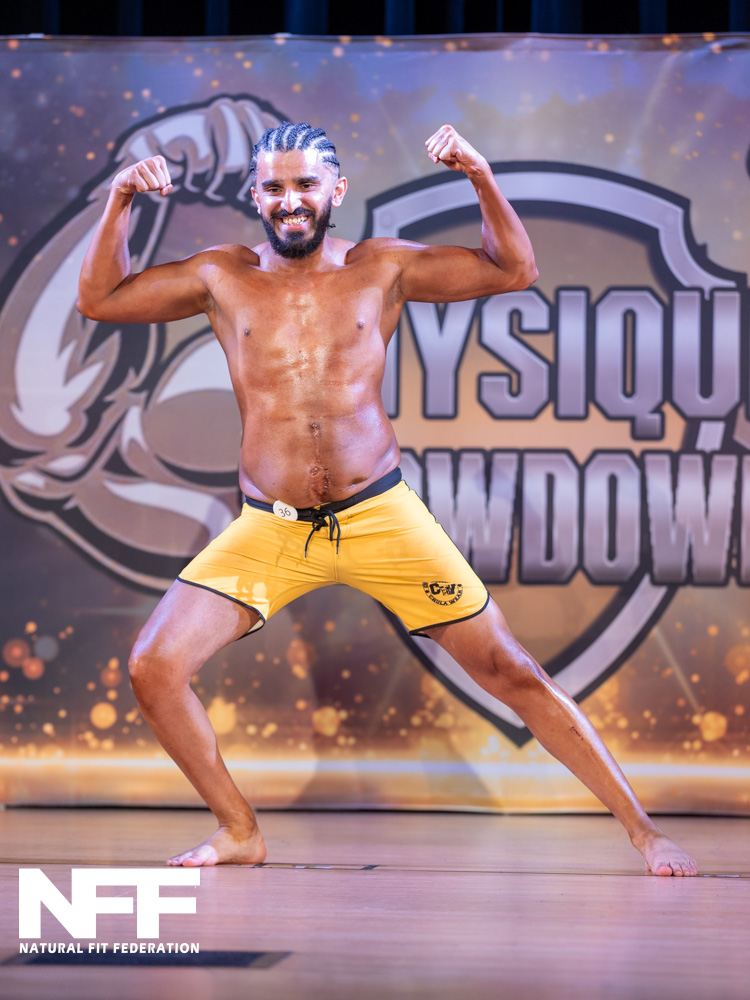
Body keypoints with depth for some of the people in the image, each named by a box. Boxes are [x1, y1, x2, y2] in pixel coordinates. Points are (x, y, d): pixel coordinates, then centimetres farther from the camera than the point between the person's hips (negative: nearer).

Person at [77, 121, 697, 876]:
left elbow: (513, 270, 3)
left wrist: (480, 177, -10)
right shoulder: (223, 277, 6)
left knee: (509, 672, -2)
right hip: (269, 527, 1)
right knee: (152, 670, -13)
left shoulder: (382, 269, 4)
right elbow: (98, 299, 8)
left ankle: (640, 828, 6)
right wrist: (120, 202, -4)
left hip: (380, 516, -1)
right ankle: (239, 834, 7)